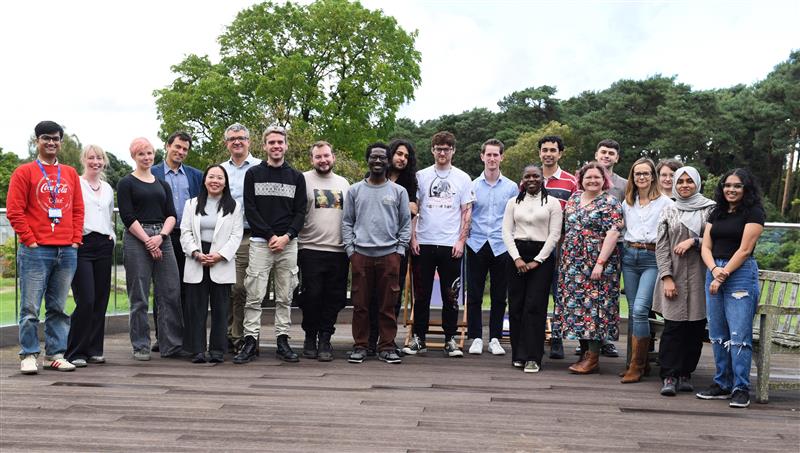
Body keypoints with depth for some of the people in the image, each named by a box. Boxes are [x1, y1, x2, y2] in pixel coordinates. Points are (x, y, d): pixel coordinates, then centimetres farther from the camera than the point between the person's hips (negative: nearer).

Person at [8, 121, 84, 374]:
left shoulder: (70, 173, 16)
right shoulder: (24, 172, 2)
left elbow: (78, 209, 16)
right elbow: (14, 211, -3)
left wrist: (75, 239, 6)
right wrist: (30, 240, -8)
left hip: (67, 251, 4)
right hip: (35, 251, -4)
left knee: (58, 307, 8)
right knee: (30, 308, -3)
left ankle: (55, 354, 14)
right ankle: (28, 355, 5)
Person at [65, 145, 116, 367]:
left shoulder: (108, 189, 19)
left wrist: (112, 235, 12)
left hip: (104, 246, 6)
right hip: (82, 245, -6)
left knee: (100, 300, 6)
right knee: (86, 301, -12)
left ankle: (93, 349, 14)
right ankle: (74, 352, -3)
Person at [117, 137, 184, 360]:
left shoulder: (162, 184, 17)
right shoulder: (126, 183, 3)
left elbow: (171, 215, 9)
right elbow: (127, 217, -5)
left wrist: (161, 236, -8)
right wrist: (148, 241, -11)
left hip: (162, 239, 4)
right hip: (136, 240, -4)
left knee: (171, 293, 0)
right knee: (139, 297, -1)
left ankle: (171, 345, 6)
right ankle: (141, 346, 8)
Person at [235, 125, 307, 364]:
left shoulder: (296, 177, 10)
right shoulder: (253, 174, 6)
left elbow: (300, 212, 5)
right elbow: (250, 210, -1)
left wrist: (287, 236, -10)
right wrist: (270, 236, -10)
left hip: (288, 244, 2)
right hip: (260, 242, -2)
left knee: (285, 296, 5)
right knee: (254, 295, -4)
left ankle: (283, 340, 11)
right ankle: (251, 340, 3)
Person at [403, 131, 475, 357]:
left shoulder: (463, 178, 6)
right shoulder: (421, 176, 7)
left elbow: (467, 212, 5)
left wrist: (461, 241, -5)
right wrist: (413, 238, -3)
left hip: (451, 245, 0)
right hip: (423, 244, 1)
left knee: (450, 296, 4)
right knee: (421, 294, 5)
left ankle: (450, 340, 12)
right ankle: (418, 338, 13)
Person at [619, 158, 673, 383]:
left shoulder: (664, 202, 0)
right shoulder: (626, 203, 14)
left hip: (653, 258, -5)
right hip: (630, 256, 5)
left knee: (640, 309, -16)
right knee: (633, 310, 6)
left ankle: (636, 365, -10)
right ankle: (640, 361, 16)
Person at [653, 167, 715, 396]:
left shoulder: (709, 209, 7)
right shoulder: (668, 212, 11)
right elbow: (661, 247, 5)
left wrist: (693, 241, -10)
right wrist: (667, 277, -4)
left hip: (699, 276, 0)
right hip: (674, 275, 0)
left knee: (695, 327, 1)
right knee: (673, 326, -5)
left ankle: (685, 373, 12)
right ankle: (669, 376, -2)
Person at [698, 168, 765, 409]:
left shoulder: (754, 213, -2)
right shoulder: (716, 213, 15)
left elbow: (744, 250, -9)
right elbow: (706, 247, 9)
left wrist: (723, 276, -10)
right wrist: (714, 269, -9)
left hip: (741, 273, -6)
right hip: (715, 271, 6)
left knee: (739, 334, -8)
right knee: (717, 334, 7)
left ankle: (741, 388, -2)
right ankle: (722, 384, 15)